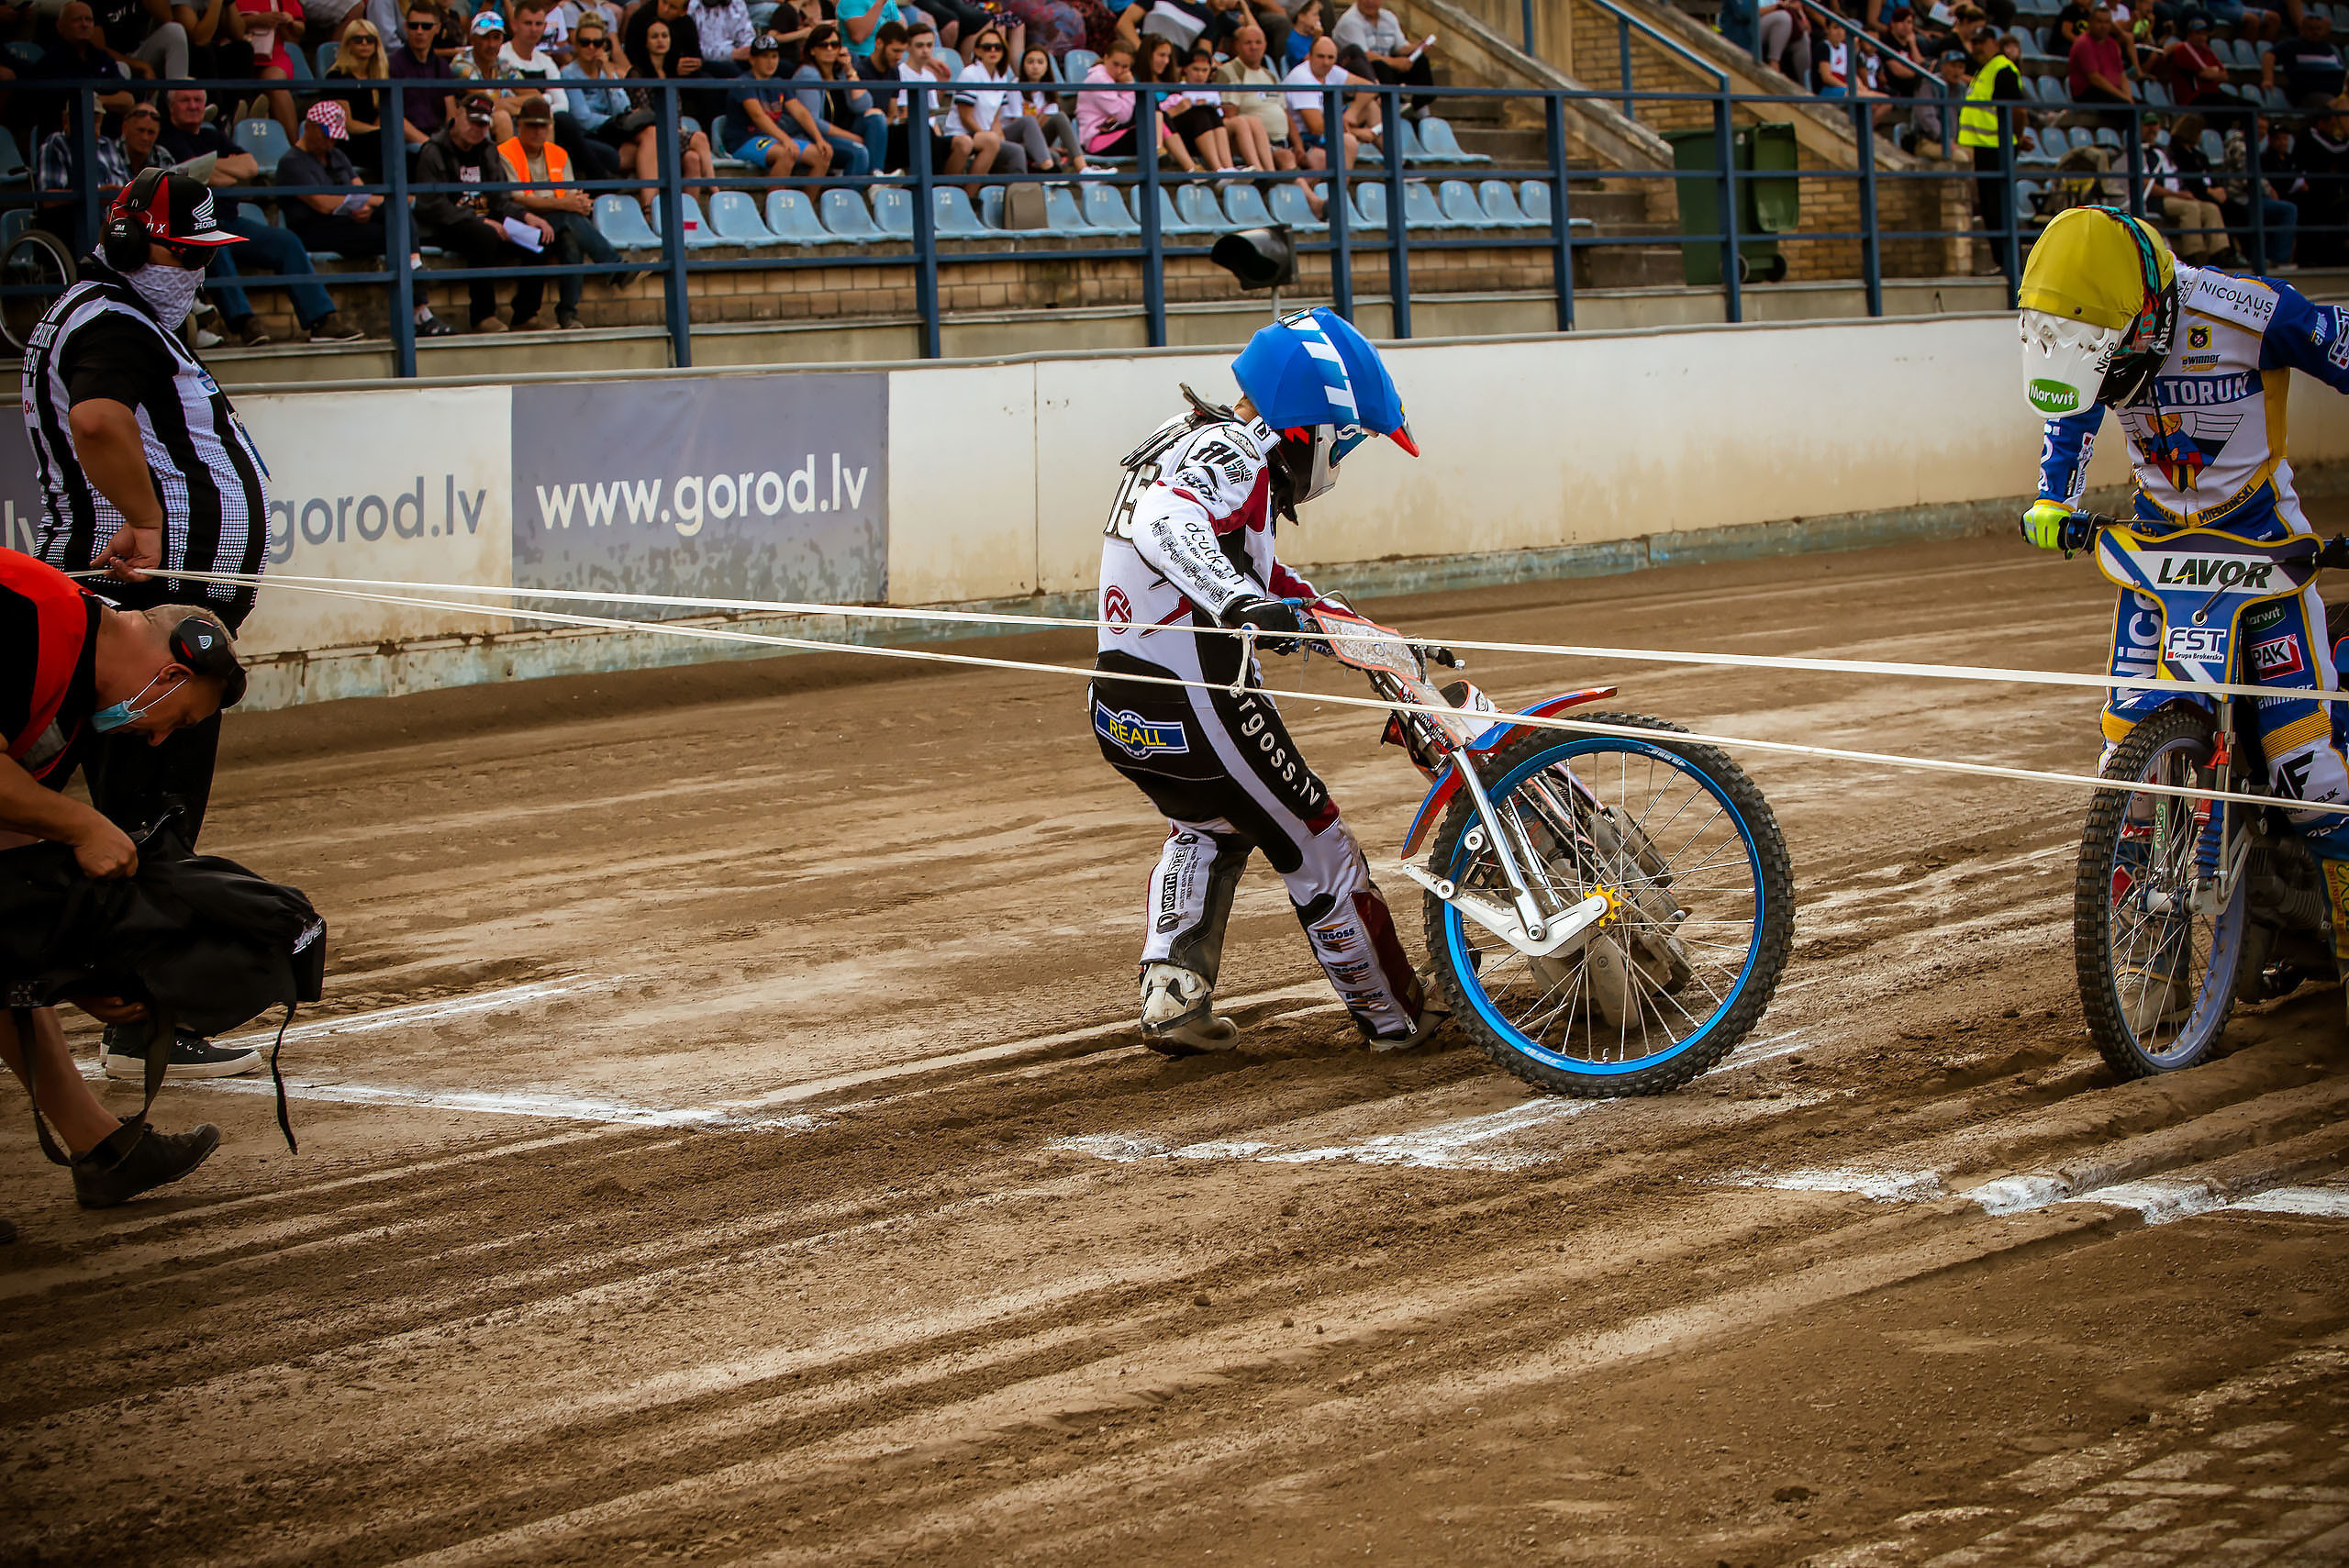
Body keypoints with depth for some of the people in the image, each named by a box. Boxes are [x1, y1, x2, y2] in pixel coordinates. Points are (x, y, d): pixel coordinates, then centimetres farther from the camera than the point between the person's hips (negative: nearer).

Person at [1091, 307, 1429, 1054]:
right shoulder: (1231, 455, -12)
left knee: (1206, 829, 33)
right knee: (1315, 846, 8)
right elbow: (1165, 525, -34)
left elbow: (1261, 577, 28)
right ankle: (1393, 1016, 20)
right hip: (1200, 704, -9)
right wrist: (1242, 603, -48)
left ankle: (1172, 993, 22)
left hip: (1119, 711, 9)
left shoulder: (1198, 444, 19)